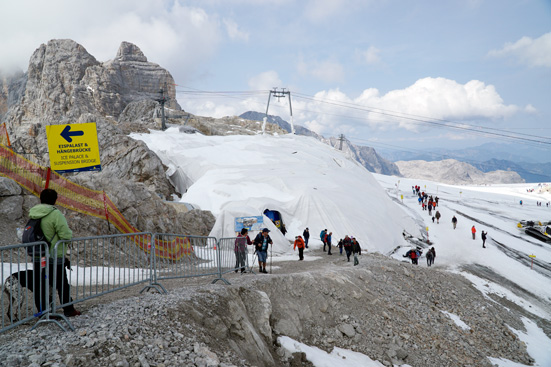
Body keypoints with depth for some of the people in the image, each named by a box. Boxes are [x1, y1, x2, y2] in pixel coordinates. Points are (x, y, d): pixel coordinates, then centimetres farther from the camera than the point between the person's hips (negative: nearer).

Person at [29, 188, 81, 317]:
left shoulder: (32, 213, 3)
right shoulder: (55, 214, -18)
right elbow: (66, 235, -21)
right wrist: (70, 233, 0)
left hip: (36, 257, 6)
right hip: (54, 257, -6)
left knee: (39, 285, 13)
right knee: (62, 285, 8)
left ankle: (41, 311, 21)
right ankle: (69, 310, 18)